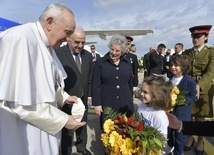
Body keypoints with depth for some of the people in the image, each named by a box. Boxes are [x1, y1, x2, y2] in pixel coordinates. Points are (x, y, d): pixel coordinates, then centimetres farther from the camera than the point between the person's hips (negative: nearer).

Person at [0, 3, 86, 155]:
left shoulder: (46, 44, 3)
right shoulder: (20, 39, -25)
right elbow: (21, 101, -27)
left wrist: (64, 97, 2)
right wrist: (63, 120, -21)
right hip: (24, 133, -8)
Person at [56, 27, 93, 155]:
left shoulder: (88, 55, 2)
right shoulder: (58, 53, -16)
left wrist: (89, 95, 10)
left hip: (83, 99, 5)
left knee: (82, 125, 22)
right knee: (67, 128, 14)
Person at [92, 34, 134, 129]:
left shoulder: (127, 63, 8)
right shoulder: (100, 63, -2)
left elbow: (130, 83, 14)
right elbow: (96, 85, -4)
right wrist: (97, 104, -8)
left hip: (125, 104, 3)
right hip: (107, 104, -3)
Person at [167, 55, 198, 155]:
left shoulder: (190, 81, -16)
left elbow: (193, 98, -13)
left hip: (182, 114, -5)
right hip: (169, 111, 5)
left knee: (179, 135, 9)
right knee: (168, 132, 19)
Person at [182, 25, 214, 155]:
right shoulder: (186, 53, 6)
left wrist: (198, 86, -33)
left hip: (203, 90, -2)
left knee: (200, 118, 9)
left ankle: (200, 141, 33)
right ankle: (190, 137, 34)